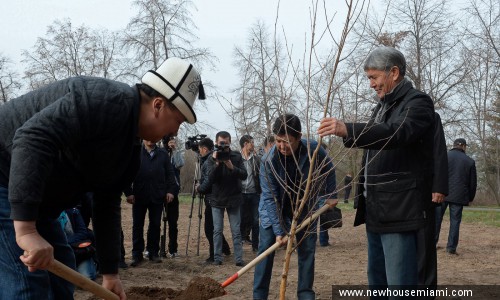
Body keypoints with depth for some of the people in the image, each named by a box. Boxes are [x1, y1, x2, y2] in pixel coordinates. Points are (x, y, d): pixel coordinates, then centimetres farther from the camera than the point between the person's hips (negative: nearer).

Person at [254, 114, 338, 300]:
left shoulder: (315, 150, -25)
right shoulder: (268, 161, -28)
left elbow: (328, 171, -1)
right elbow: (270, 198, -27)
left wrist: (330, 195, 4)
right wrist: (279, 230, -30)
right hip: (274, 209, -2)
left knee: (307, 250, 2)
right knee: (266, 248, -8)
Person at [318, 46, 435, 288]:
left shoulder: (418, 102, -8)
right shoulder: (382, 106, 21)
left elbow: (395, 133, -28)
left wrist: (348, 130, -41)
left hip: (398, 210, -9)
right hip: (375, 208, 9)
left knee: (400, 284, -11)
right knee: (376, 279, 15)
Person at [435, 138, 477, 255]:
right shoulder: (470, 161, 6)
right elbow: (473, 182, 9)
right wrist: (470, 198, 19)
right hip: (459, 196, 0)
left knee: (437, 218, 8)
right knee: (455, 221, 4)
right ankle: (451, 247, 2)